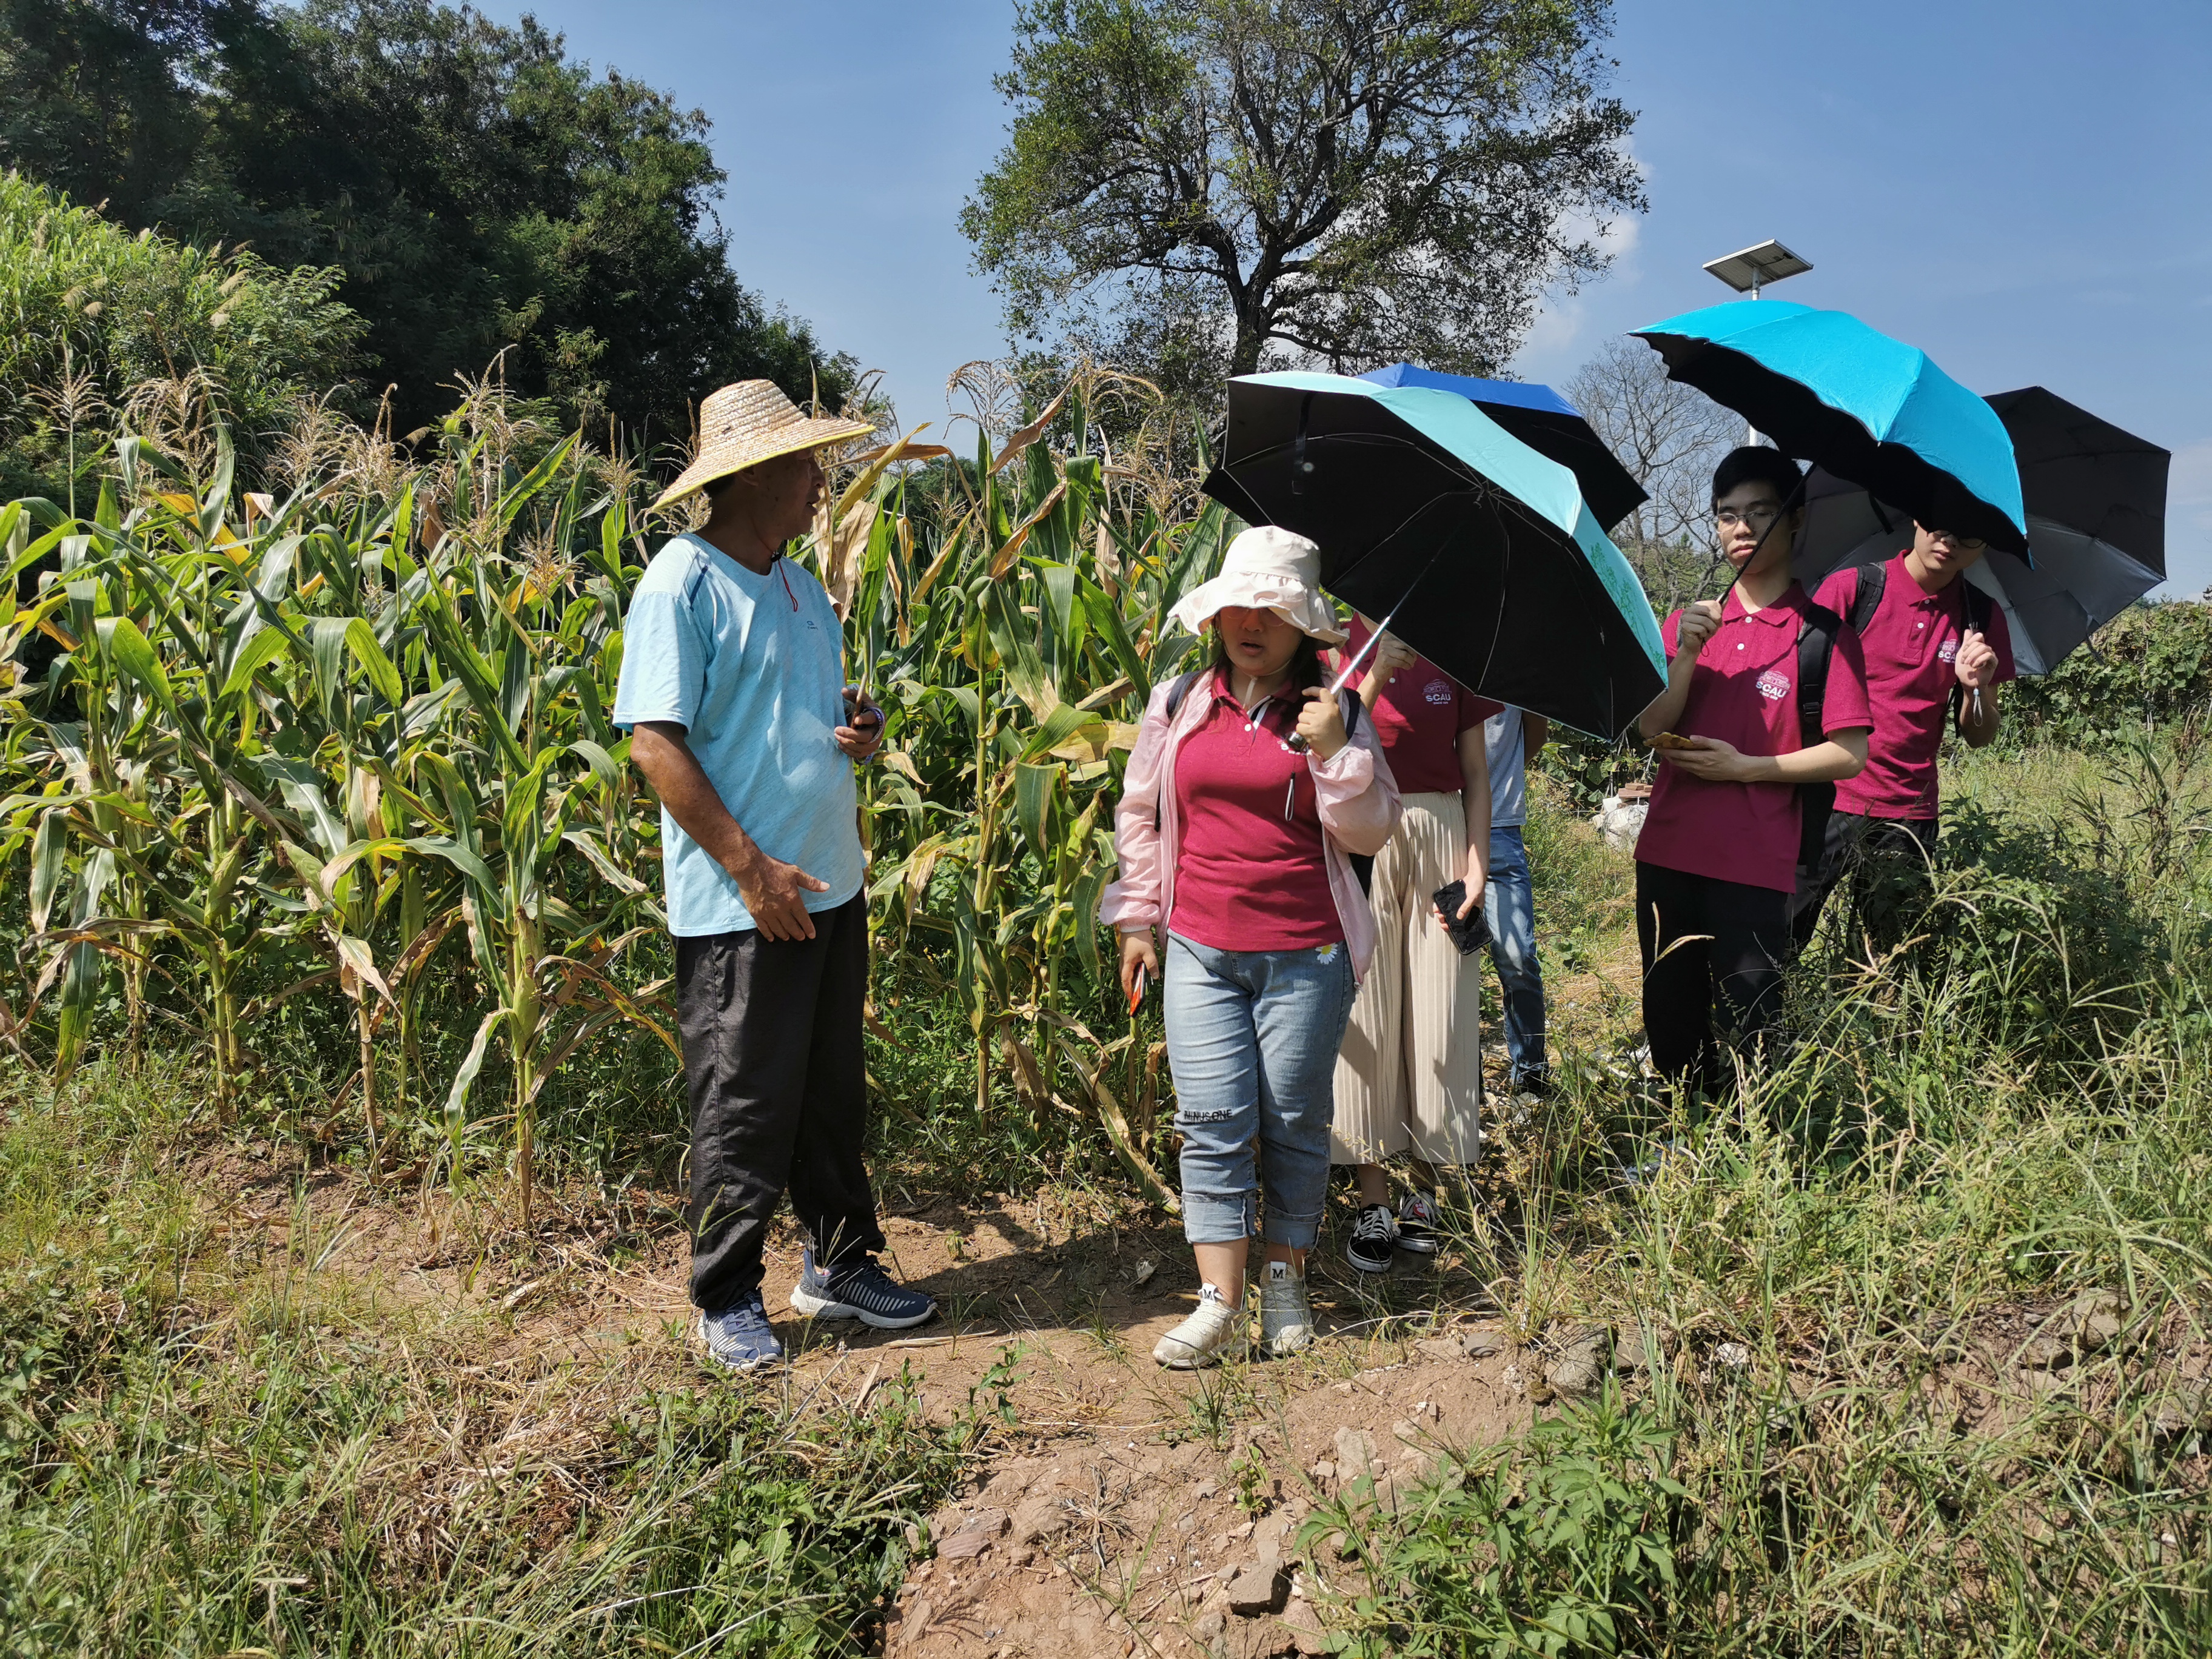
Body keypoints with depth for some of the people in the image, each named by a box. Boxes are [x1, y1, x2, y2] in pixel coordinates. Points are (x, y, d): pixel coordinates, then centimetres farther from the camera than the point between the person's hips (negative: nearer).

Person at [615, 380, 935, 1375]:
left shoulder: (799, 584, 14)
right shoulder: (682, 582, -12)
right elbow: (654, 742, -17)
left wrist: (861, 733, 1)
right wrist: (753, 870, -20)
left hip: (833, 886, 8)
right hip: (742, 905, -8)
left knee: (833, 1095, 17)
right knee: (745, 1109, 2)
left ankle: (841, 1265, 31)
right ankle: (726, 1302, 18)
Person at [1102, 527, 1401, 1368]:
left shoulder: (1333, 713, 3)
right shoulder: (1177, 704, 8)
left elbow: (1371, 833, 1)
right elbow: (1138, 816, 16)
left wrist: (1335, 753, -13)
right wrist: (1137, 921, 13)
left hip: (1305, 956, -1)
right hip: (1200, 952, 1)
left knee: (1295, 1124, 7)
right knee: (1212, 1122, -3)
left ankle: (1285, 1283, 23)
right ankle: (1219, 1303, 4)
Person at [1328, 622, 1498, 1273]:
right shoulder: (1339, 646, 4)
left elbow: (1475, 772, 9)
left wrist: (1477, 866, 0)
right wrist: (1375, 674, -22)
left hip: (1439, 837, 2)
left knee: (1439, 1016, 1)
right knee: (1364, 1015, -3)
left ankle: (1426, 1189, 13)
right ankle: (1372, 1200, 4)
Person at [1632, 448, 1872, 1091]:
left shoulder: (1821, 632, -1)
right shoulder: (1690, 621, 11)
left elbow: (1848, 754, -5)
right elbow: (1650, 727, 1)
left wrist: (1743, 766, -12)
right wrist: (1687, 655, -14)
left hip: (1755, 866, -4)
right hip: (1667, 853, 4)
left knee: (1752, 1034, -3)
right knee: (1670, 1029, 12)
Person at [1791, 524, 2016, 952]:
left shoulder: (1982, 617, 8)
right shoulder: (1850, 589, -2)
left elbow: (1978, 738, 10)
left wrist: (1976, 687, -11)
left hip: (1909, 820, 3)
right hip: (1826, 802, -3)